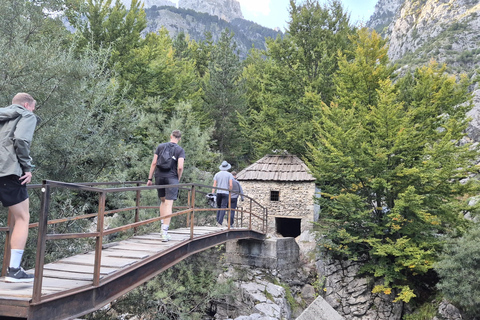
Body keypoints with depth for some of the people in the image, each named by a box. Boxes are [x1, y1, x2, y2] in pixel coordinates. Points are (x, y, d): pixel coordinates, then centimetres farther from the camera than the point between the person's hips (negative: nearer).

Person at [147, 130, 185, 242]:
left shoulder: (160, 146, 8)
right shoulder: (180, 150, 0)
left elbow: (154, 163, 3)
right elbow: (180, 167, -11)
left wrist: (150, 179, 7)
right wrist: (178, 179, 4)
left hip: (159, 177, 3)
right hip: (172, 178, -3)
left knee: (163, 201, 21)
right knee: (169, 204, -3)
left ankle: (163, 224, 14)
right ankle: (164, 232, -7)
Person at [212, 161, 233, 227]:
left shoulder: (217, 174, 8)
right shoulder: (229, 174, 1)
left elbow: (214, 185, 3)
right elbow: (231, 185, -8)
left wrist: (212, 194, 2)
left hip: (218, 192, 3)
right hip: (225, 193, -3)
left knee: (218, 207, 15)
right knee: (223, 208, -4)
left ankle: (218, 221, 11)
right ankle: (220, 222, -14)